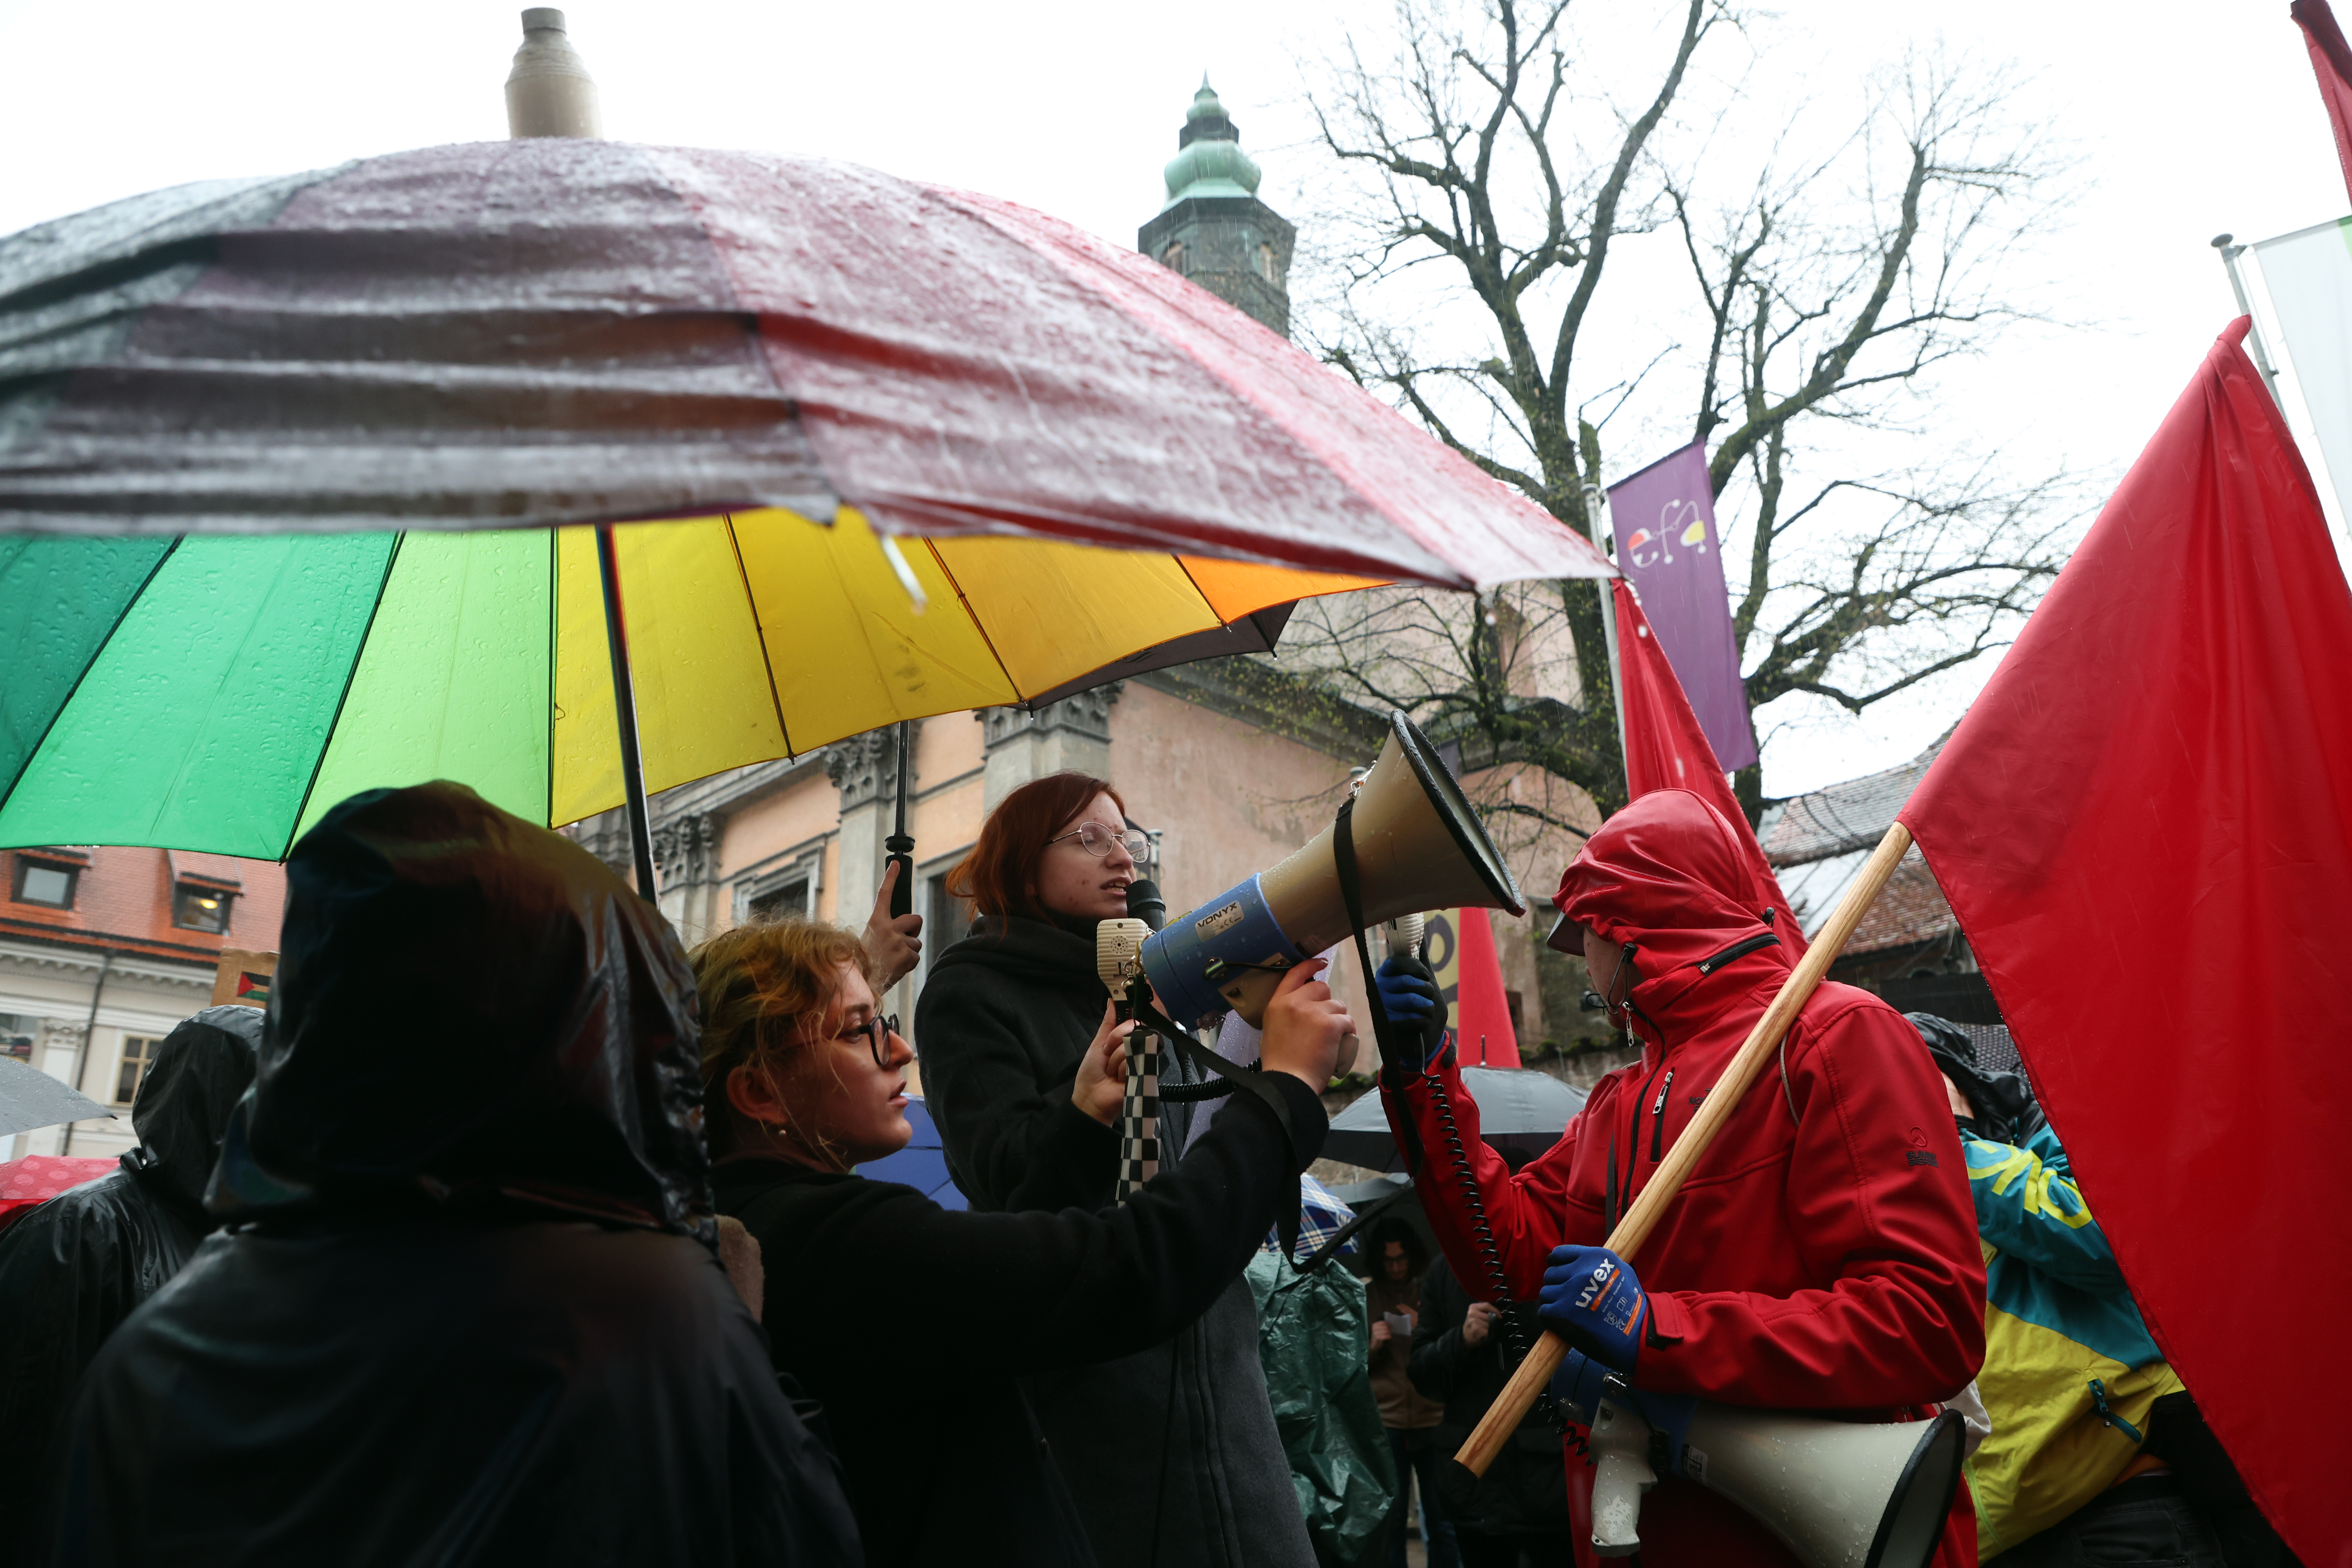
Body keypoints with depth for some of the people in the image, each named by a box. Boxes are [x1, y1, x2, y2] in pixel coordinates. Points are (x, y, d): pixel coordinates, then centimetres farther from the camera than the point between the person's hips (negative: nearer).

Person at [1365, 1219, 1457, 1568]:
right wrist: (1373, 1345, -12)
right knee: (1391, 1519, 4)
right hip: (1386, 1421, 0)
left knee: (1441, 1519, 5)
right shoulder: (1365, 1296, 6)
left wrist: (1423, 1328, -13)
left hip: (1433, 1420, 0)